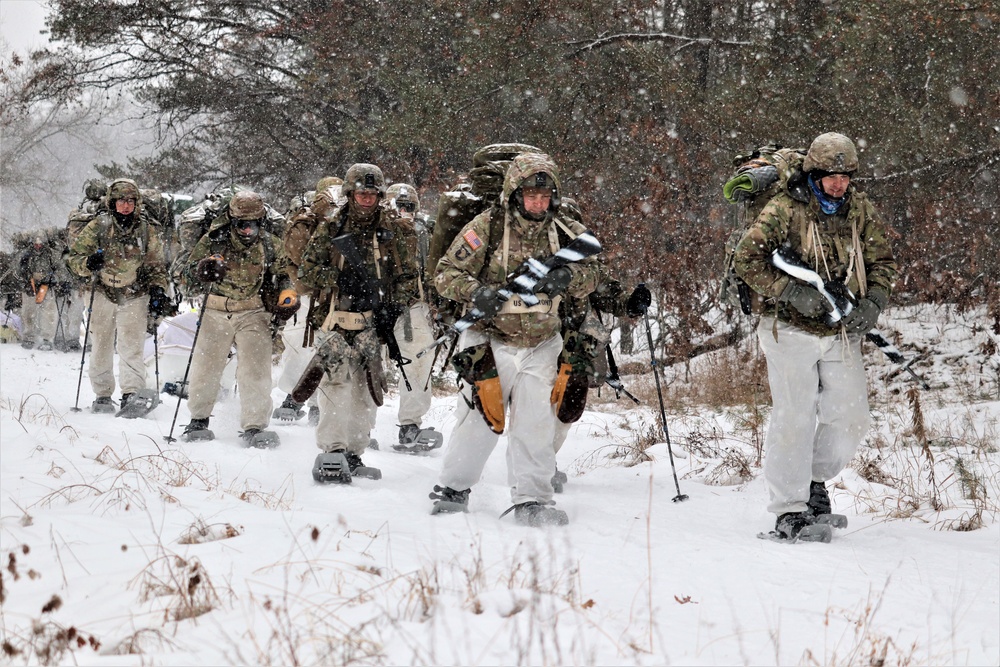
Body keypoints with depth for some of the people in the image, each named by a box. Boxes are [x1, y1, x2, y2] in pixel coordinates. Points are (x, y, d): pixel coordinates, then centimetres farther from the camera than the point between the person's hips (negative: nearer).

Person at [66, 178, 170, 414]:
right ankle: (102, 395, 16)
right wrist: (88, 263, -22)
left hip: (135, 297, 0)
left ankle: (132, 395, -16)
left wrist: (158, 290, -1)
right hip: (104, 295, 0)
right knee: (101, 347, 4)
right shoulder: (98, 227, -3)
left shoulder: (145, 231, 3)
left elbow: (156, 265, 13)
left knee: (131, 346, -13)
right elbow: (73, 257, -1)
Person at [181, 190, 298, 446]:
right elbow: (192, 274, 2)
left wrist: (288, 296, -5)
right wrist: (204, 269, -21)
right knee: (205, 367, 4)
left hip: (253, 313, 0)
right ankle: (198, 419, 23)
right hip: (216, 312, 0)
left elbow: (283, 275, 15)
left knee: (256, 371, -10)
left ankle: (255, 427, -7)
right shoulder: (214, 241, -2)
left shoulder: (270, 245, 3)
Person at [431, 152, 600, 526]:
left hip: (541, 344, 3)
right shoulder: (487, 227, -10)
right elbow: (447, 274, -8)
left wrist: (566, 277, -23)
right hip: (491, 338, -3)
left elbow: (589, 277, 0)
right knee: (482, 416, -7)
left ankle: (532, 499, 10)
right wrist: (476, 292, -28)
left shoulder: (563, 233, 1)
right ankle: (453, 488, 12)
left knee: (536, 421, 1)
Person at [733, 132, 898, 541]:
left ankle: (815, 479, 29)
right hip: (791, 331, -5)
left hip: (842, 334, 5)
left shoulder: (862, 212, 6)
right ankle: (789, 510, 3)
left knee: (851, 419, 3)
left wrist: (873, 303, -6)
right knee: (794, 419, -6)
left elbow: (882, 262, 13)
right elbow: (747, 259, -12)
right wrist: (793, 292, -21)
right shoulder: (785, 210, -9)